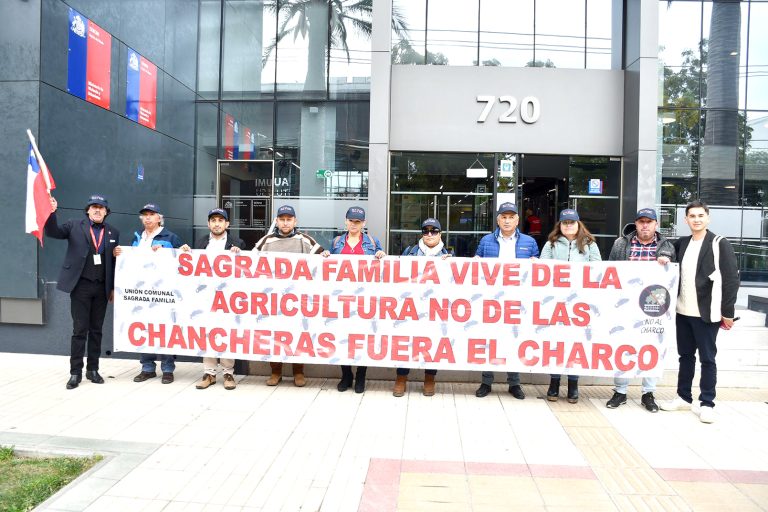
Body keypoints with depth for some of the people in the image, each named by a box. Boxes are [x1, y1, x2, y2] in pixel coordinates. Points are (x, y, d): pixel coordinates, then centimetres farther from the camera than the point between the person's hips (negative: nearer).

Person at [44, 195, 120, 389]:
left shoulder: (113, 232, 10)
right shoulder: (75, 225, 5)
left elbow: (114, 261, 10)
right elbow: (53, 232, -7)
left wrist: (113, 288, 8)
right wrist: (51, 212, -24)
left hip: (102, 287, 2)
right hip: (81, 285, -2)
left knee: (96, 330, 9)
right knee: (80, 329, -1)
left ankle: (92, 370, 18)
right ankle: (75, 372, 8)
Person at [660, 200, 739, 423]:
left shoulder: (720, 244, -6)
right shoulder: (682, 244, 9)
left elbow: (731, 279, -9)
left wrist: (728, 312, -11)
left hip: (706, 313, -5)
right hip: (683, 312, 5)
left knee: (707, 359, 3)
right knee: (685, 356, 14)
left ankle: (707, 403, 13)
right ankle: (684, 397, 25)